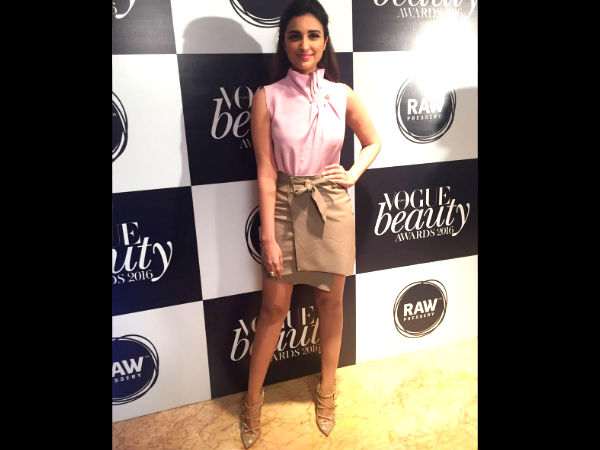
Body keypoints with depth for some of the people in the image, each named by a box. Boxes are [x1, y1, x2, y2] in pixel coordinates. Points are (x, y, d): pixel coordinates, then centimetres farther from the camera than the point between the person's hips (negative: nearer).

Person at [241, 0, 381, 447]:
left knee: (330, 301, 12)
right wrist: (268, 237, -12)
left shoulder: (342, 95, 0)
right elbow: (266, 172, -9)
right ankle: (253, 398, 28)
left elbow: (373, 142, 14)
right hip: (285, 206, -2)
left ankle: (327, 389, 35)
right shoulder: (267, 98, -6)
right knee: (274, 306, 6)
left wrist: (353, 175, -4)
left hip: (331, 207, 2)